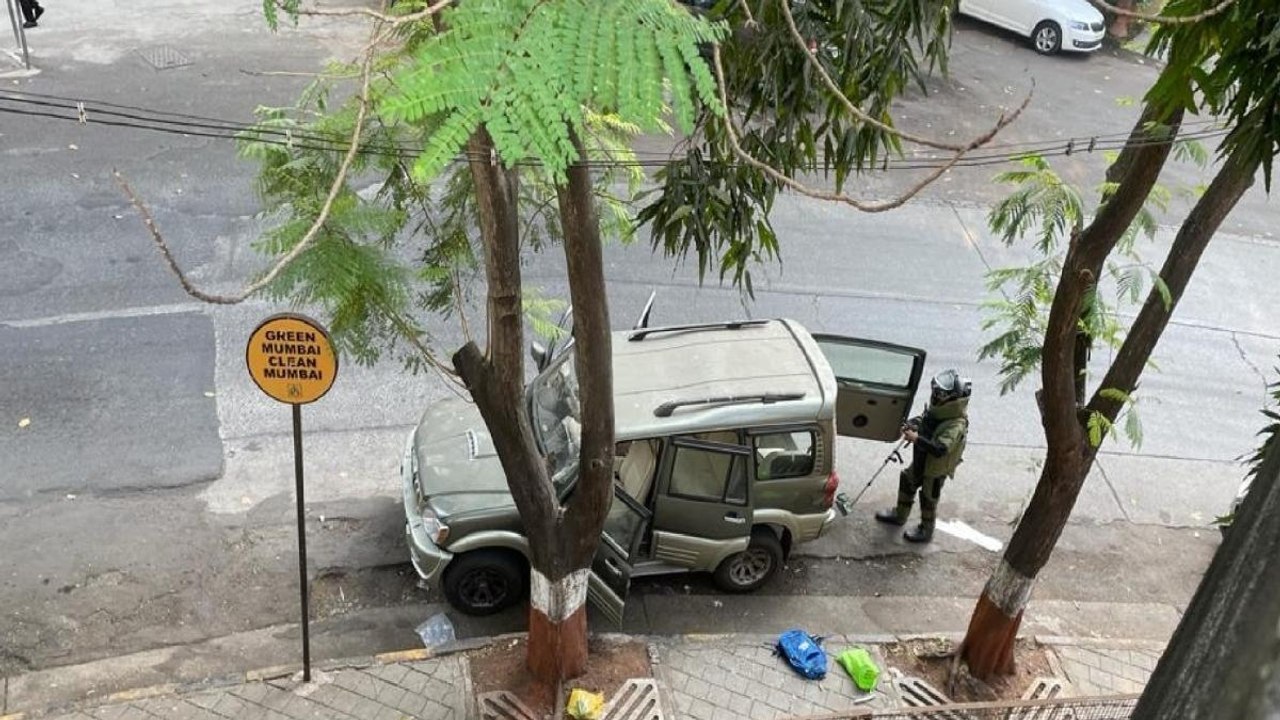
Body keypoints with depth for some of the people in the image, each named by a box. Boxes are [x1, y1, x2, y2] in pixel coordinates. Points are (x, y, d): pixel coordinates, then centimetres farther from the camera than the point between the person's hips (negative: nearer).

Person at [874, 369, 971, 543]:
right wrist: (911, 424, -15)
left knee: (928, 499, 12)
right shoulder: (939, 410, -11)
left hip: (936, 469, -8)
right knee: (907, 482, 25)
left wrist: (917, 439, -47)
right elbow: (922, 419, 6)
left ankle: (926, 531, 36)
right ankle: (899, 515, 48)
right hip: (921, 460, 8)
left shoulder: (956, 425, -36)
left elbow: (940, 449, -45)